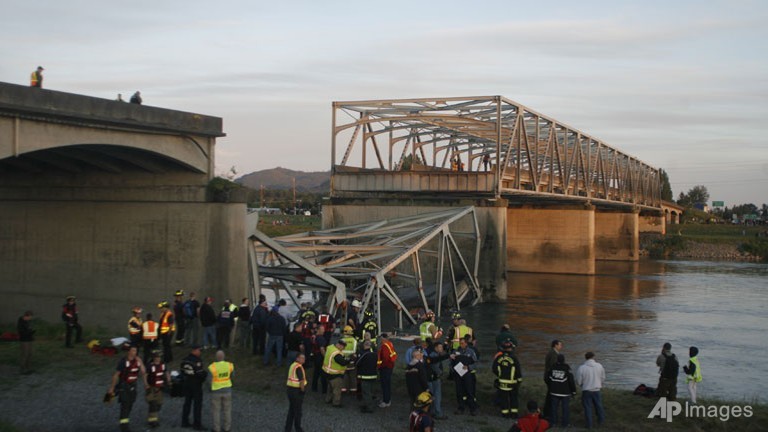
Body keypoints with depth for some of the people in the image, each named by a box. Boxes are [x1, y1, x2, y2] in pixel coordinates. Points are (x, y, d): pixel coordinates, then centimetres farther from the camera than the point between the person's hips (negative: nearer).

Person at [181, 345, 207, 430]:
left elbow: (182, 372, 7)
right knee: (197, 404, 0)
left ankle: (184, 422, 20)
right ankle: (197, 424, 1)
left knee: (187, 403, 16)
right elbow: (200, 373, -22)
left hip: (187, 383, 7)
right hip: (196, 384, -7)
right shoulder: (197, 361, -20)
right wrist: (206, 373, -3)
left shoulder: (184, 360, 3)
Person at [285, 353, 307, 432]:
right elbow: (302, 380, -24)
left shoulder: (292, 365, 11)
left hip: (290, 389, 9)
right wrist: (302, 390, -12)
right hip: (297, 391, -9)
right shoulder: (298, 367, -18)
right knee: (297, 411, 5)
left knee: (291, 410, 17)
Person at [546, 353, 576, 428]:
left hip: (554, 392, 3)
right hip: (565, 392, -3)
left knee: (554, 407, 12)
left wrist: (549, 388, 22)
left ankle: (553, 422, 15)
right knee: (566, 407, 5)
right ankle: (565, 423, 6)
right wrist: (573, 391, -1)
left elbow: (548, 379, 6)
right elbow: (571, 381, -12)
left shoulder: (552, 368, -2)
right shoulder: (567, 369, -13)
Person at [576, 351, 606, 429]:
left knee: (588, 407, 9)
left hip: (586, 391, -2)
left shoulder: (581, 368, -16)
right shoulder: (599, 366, -7)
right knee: (598, 406, 20)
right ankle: (601, 420, 33)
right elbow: (603, 378, 5)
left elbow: (578, 381, -9)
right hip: (596, 390, 2)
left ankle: (589, 424, 14)